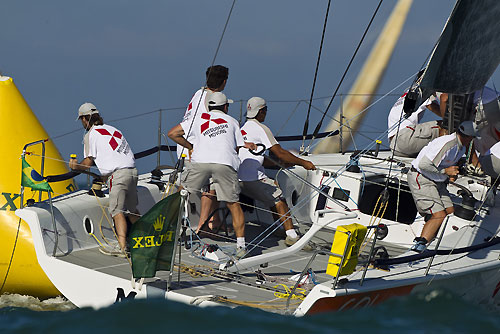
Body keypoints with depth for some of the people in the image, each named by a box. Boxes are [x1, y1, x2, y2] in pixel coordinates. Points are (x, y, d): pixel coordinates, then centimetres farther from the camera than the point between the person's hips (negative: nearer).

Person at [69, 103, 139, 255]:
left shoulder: (90, 135, 4)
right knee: (131, 210, 19)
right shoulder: (113, 129, 24)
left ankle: (123, 247, -27)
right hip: (132, 170, 7)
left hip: (118, 174, -7)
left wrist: (76, 166, 27)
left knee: (117, 210, -13)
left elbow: (89, 162, 5)